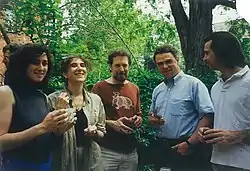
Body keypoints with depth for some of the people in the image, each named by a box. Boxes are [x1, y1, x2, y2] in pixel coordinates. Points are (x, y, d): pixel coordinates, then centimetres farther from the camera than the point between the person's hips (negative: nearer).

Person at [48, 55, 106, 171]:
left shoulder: (96, 99, 1)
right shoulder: (53, 99, -8)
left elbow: (102, 132, 9)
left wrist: (94, 132, -11)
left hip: (91, 159, 3)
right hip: (64, 160, -2)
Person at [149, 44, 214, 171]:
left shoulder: (193, 84, -7)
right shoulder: (157, 90, 12)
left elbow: (207, 116, -14)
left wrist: (190, 143, -19)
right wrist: (152, 120, -2)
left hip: (186, 150, -6)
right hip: (160, 147, 6)